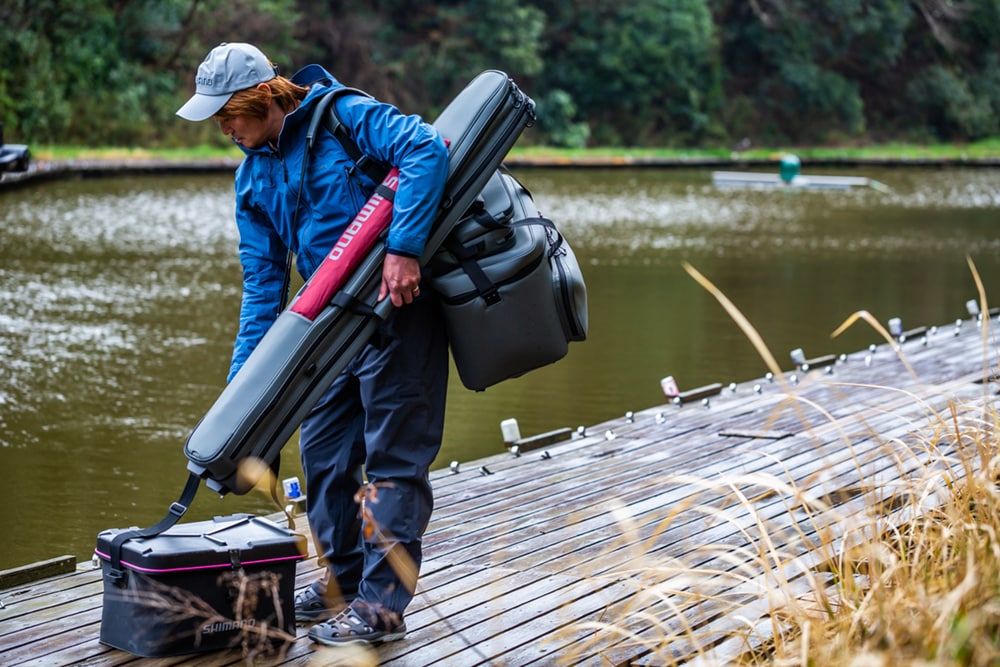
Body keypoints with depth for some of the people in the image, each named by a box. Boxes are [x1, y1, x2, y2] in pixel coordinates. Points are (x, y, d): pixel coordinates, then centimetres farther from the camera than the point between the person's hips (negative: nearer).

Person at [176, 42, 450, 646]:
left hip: (400, 306, -8)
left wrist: (404, 247, -33)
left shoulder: (343, 116, -12)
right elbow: (263, 280, 11)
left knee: (393, 455, -4)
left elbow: (426, 149, -26)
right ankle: (341, 582, 27)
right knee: (324, 449, 12)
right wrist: (244, 378, 5)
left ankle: (383, 605, 0)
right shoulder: (253, 176, 10)